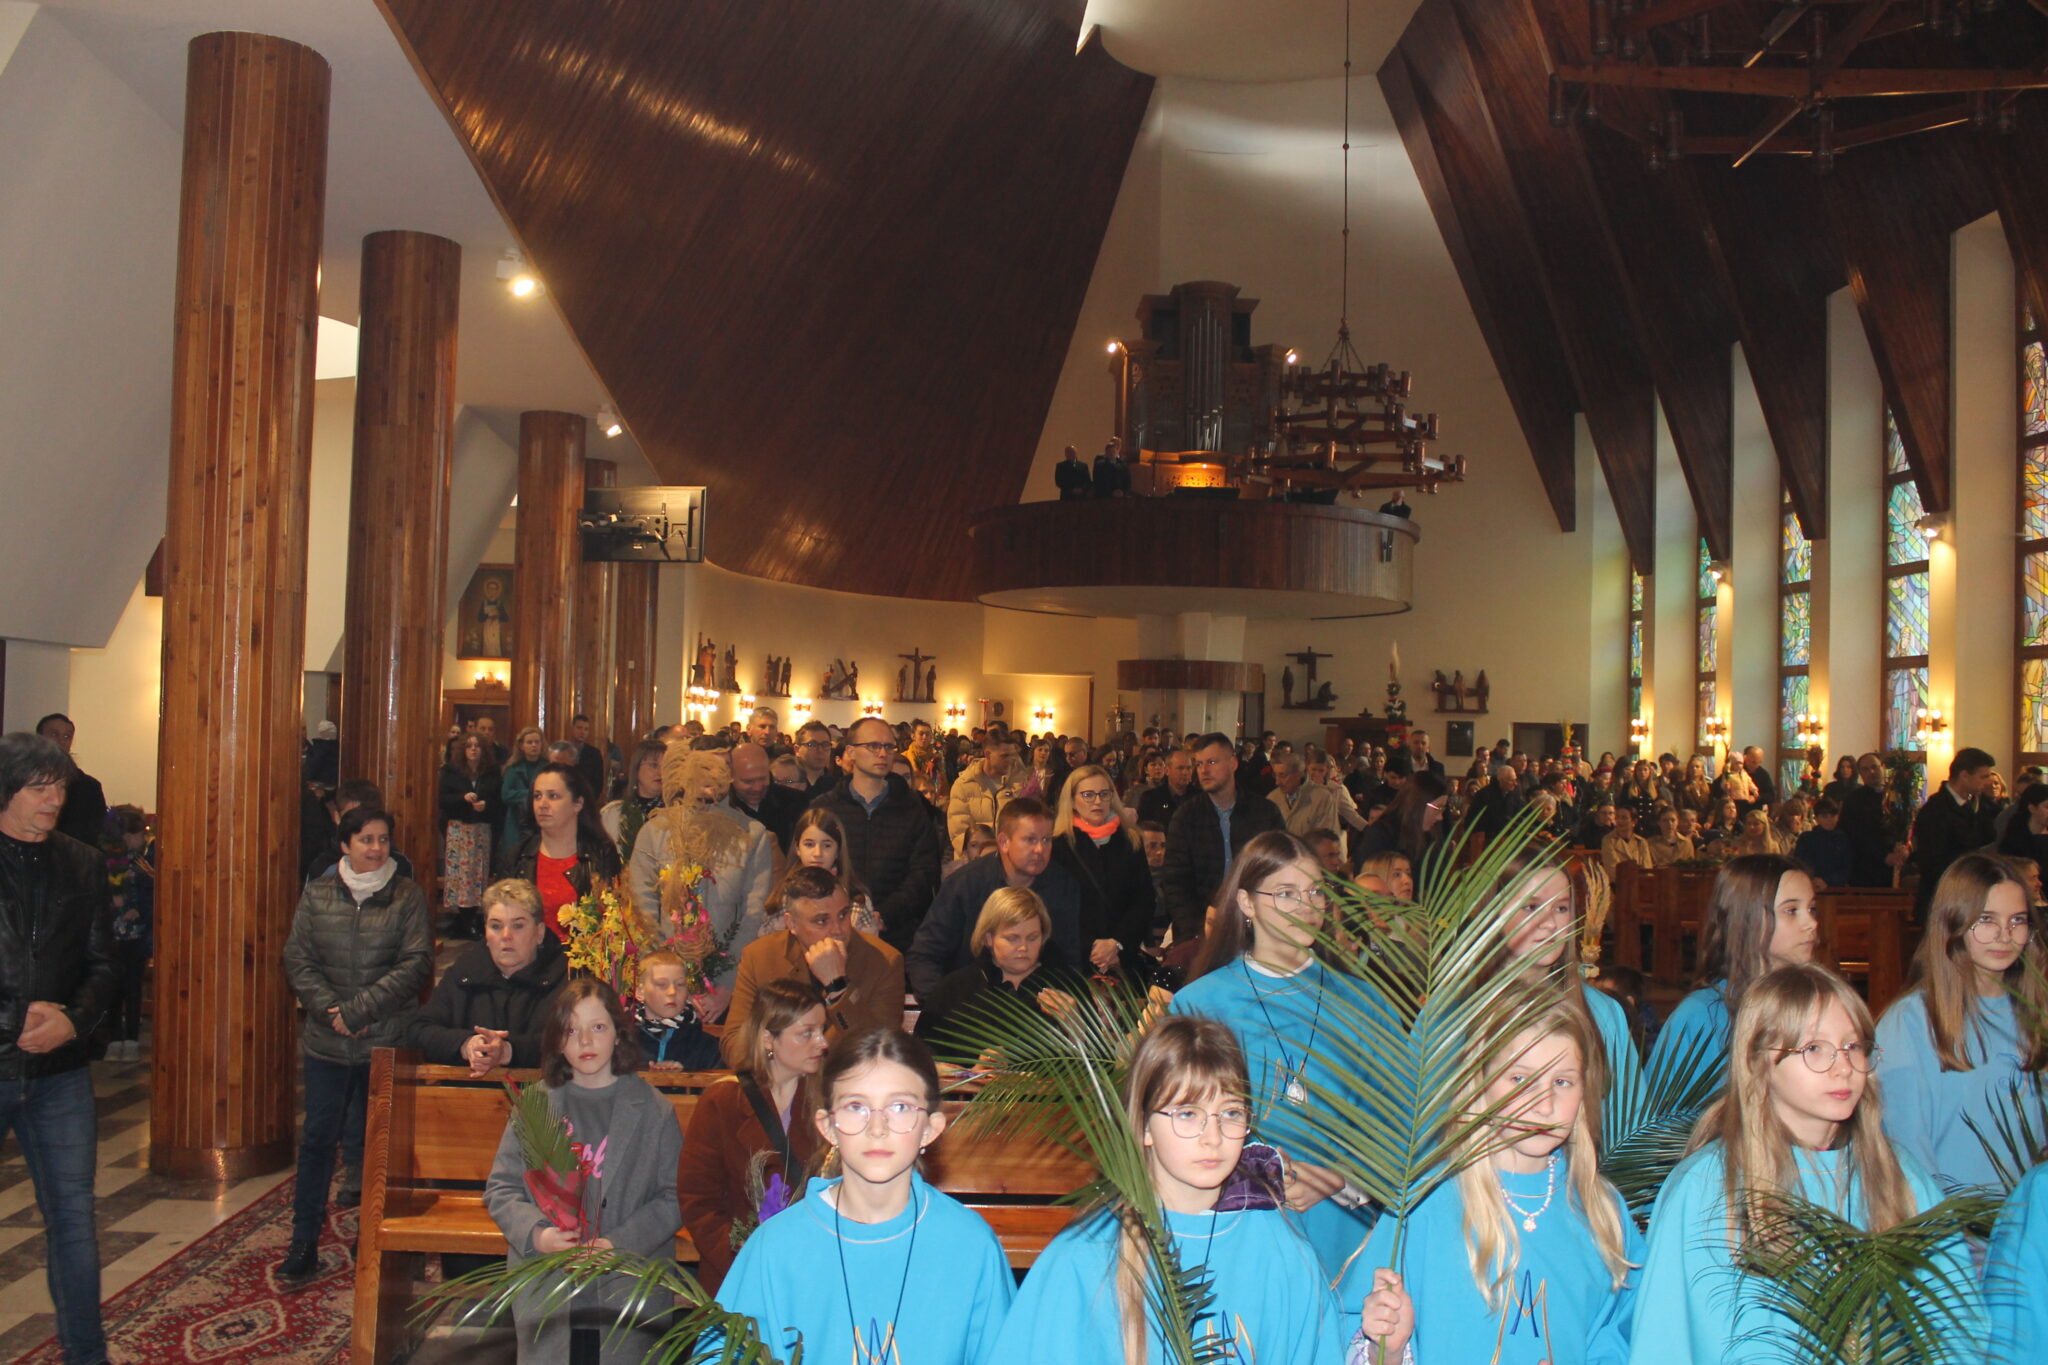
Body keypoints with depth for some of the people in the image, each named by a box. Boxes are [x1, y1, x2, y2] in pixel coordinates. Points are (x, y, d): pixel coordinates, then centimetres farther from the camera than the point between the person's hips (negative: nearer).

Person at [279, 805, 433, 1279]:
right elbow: (297, 960, 3)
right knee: (318, 1138, 5)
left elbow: (416, 965, -8)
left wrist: (359, 1009, -14)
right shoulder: (317, 894, 6)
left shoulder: (408, 897, -1)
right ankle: (304, 1244, 15)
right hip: (326, 1043, 2)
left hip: (386, 1042, -2)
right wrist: (331, 1011, -10)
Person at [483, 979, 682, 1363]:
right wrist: (536, 1234, -12)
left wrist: (618, 1244, -15)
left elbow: (674, 1198, -2)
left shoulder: (654, 1109, 0)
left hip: (628, 1289, -1)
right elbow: (501, 1189, 6)